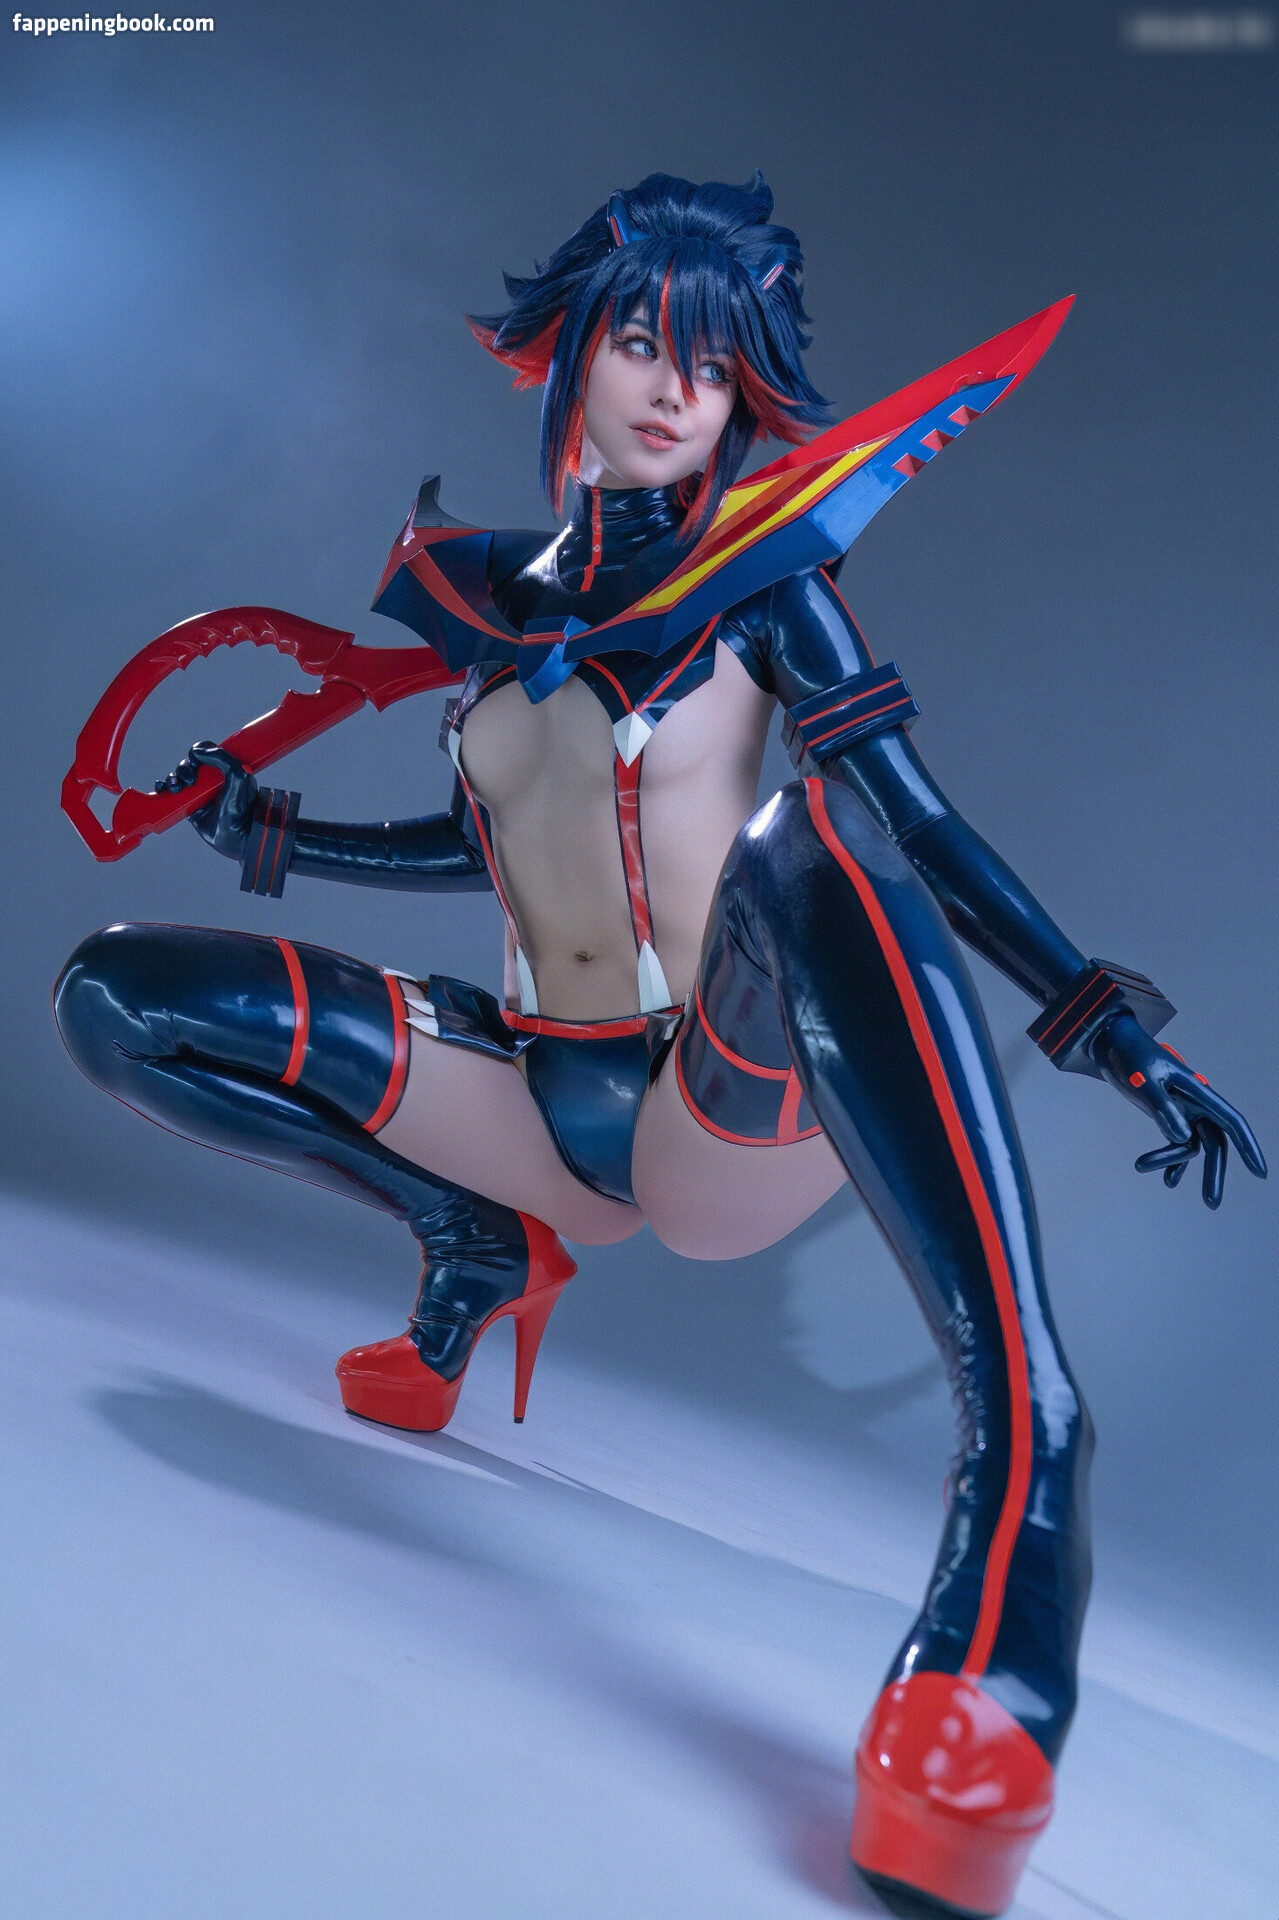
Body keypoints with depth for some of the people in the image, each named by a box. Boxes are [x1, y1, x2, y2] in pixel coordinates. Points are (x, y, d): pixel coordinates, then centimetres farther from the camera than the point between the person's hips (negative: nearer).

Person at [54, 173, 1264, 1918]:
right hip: (548, 1106, 5)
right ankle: (484, 1251, 11)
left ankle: (1028, 1475, -49)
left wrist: (1109, 1025, -12)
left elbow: (928, 829, -2)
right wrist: (274, 836, 22)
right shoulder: (504, 593, 14)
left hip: (725, 1136, -4)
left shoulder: (759, 582, 4)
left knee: (811, 843, -38)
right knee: (117, 998, -3)